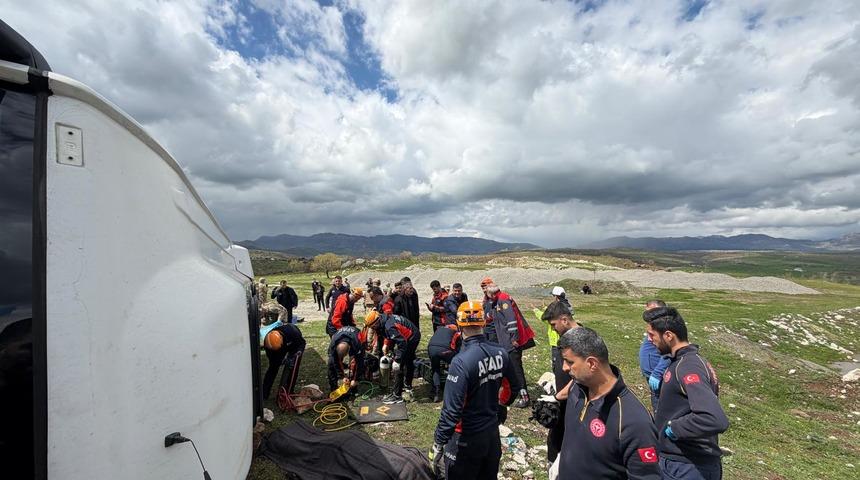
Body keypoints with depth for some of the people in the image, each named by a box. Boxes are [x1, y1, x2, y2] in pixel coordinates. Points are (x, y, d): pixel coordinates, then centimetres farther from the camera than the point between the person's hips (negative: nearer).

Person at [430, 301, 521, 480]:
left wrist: (438, 444, -16)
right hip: (493, 431, 6)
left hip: (467, 437, -5)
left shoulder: (461, 361, -29)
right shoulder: (500, 353, -9)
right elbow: (513, 386, 7)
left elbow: (452, 409, -27)